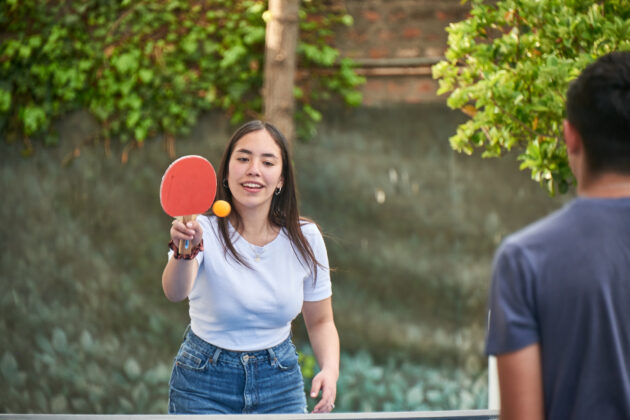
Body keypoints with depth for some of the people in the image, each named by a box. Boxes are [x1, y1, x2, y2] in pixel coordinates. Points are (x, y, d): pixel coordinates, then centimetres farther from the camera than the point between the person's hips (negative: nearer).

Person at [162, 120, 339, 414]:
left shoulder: (305, 237, -6)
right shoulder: (204, 231, -16)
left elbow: (320, 321, 4)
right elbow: (175, 292, -35)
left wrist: (330, 369, -14)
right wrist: (184, 253, -56)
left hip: (280, 382, 2)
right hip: (205, 385, -2)